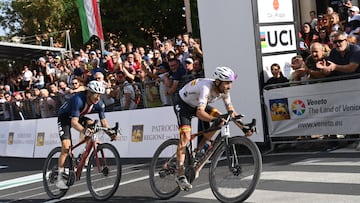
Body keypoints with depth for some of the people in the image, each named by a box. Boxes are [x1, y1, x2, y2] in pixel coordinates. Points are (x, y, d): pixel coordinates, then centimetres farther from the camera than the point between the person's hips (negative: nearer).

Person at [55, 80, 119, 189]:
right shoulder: (78, 99, -37)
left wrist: (111, 134, -30)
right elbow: (74, 123, -44)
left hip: (79, 117, 6)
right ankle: (59, 177, -9)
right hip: (64, 117, -6)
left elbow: (103, 121, -14)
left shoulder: (99, 103, -19)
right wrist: (85, 131, -61)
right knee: (66, 146, -19)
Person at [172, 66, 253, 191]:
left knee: (219, 116, -13)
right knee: (185, 137, -21)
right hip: (183, 104, -7)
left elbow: (231, 111, -7)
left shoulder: (224, 90, -15)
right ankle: (180, 176, -19)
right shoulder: (206, 88, -37)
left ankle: (198, 150, 1)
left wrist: (244, 128, -13)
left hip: (196, 104, 7)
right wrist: (214, 120, -62)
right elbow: (200, 112, -47)